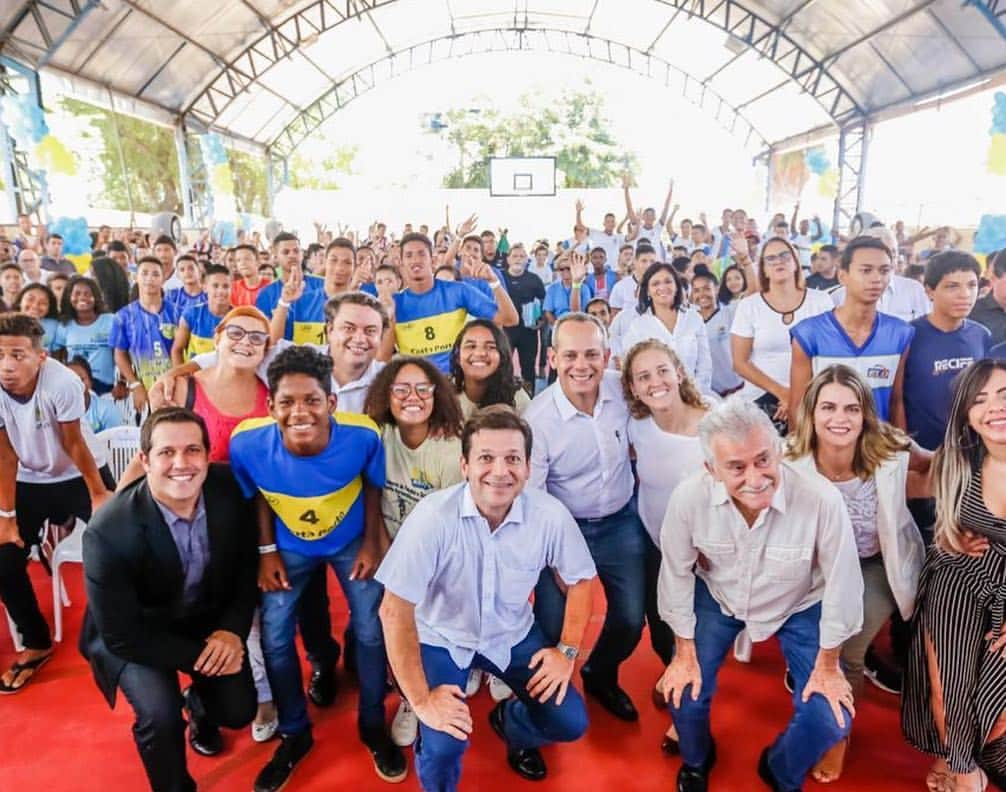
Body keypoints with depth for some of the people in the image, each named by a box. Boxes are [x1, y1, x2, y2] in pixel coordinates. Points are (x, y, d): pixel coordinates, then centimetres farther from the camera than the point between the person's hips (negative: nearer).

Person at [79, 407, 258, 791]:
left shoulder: (227, 491, -21)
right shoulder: (108, 532, -31)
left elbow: (247, 565, -4)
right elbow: (122, 636, -22)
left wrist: (233, 629, -17)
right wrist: (198, 656, -20)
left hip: (209, 619, 3)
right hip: (134, 633, -3)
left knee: (238, 711, -2)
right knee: (160, 716, -24)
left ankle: (197, 703, 36)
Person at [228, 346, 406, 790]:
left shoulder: (363, 436, -34)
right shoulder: (248, 444, -31)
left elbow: (373, 486, -11)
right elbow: (257, 496, -8)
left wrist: (371, 543, -8)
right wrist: (267, 551, -6)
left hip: (351, 541, -1)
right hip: (289, 546, 1)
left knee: (371, 632, 4)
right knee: (275, 639, 4)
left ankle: (373, 726, 30)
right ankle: (295, 734, 30)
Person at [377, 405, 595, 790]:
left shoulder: (550, 515, -21)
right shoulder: (433, 516, -30)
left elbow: (579, 580, -1)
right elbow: (395, 610, -25)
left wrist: (567, 650, -8)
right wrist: (421, 700, -22)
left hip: (513, 634, 3)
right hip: (442, 638, -3)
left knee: (571, 723, -1)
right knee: (444, 747, -19)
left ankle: (509, 723, 33)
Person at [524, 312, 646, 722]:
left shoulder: (622, 388, -13)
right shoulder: (538, 417, -23)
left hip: (621, 523, 4)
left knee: (631, 619, 11)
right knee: (550, 626, -1)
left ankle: (600, 676, 43)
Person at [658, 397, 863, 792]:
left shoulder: (822, 500, -36)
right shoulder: (688, 497, -32)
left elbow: (842, 585, -19)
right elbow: (677, 573, -14)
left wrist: (827, 664, -7)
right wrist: (685, 652, -4)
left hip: (800, 605, 0)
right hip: (717, 597, 1)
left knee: (831, 718, -7)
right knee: (684, 693, -4)